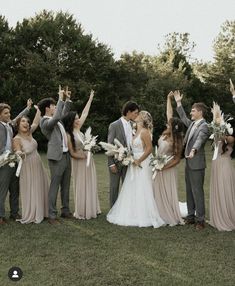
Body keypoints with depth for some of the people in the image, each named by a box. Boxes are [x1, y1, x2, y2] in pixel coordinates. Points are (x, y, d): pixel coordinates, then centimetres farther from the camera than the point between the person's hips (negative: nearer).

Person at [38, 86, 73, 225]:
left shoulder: (54, 118, 14)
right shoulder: (44, 121, -11)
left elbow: (64, 114, 33)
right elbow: (56, 118, -30)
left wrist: (68, 99, 21)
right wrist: (61, 99, -22)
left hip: (66, 155, 9)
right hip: (57, 157, -9)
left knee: (66, 185, 14)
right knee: (54, 186, -4)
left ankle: (65, 211, 24)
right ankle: (52, 215, 2)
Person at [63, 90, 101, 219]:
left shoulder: (78, 129, 1)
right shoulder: (68, 135, -15)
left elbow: (85, 113, 8)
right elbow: (72, 153, -11)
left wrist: (90, 98, 12)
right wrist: (84, 156, -20)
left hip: (89, 160, 7)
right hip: (79, 162, -7)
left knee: (90, 185, 12)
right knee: (81, 187, 1)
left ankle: (91, 209, 24)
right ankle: (81, 212, 13)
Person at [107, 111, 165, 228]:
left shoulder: (144, 132, -13)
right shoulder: (136, 132, 13)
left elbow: (149, 148, -19)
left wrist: (139, 161, -19)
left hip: (142, 165, -9)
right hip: (134, 165, 9)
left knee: (141, 191, -3)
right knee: (131, 191, 12)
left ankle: (144, 217, 7)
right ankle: (133, 215, 22)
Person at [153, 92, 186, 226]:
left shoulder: (176, 142, -21)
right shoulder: (166, 133, -5)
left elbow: (177, 159, -15)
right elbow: (169, 114, 2)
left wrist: (164, 167, -21)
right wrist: (169, 99, 5)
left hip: (167, 169, -7)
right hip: (159, 166, 7)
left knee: (169, 193, 2)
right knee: (159, 192, 14)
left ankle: (174, 217, 15)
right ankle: (163, 214, 26)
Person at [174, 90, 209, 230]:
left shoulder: (204, 126, -13)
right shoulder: (192, 124, 12)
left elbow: (199, 139, -31)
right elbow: (183, 118, 30)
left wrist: (193, 151, -48)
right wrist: (178, 103, 29)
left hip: (197, 164, -9)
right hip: (189, 163, 9)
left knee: (197, 191, -4)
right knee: (189, 191, 14)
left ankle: (200, 219, 5)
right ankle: (191, 216, 24)